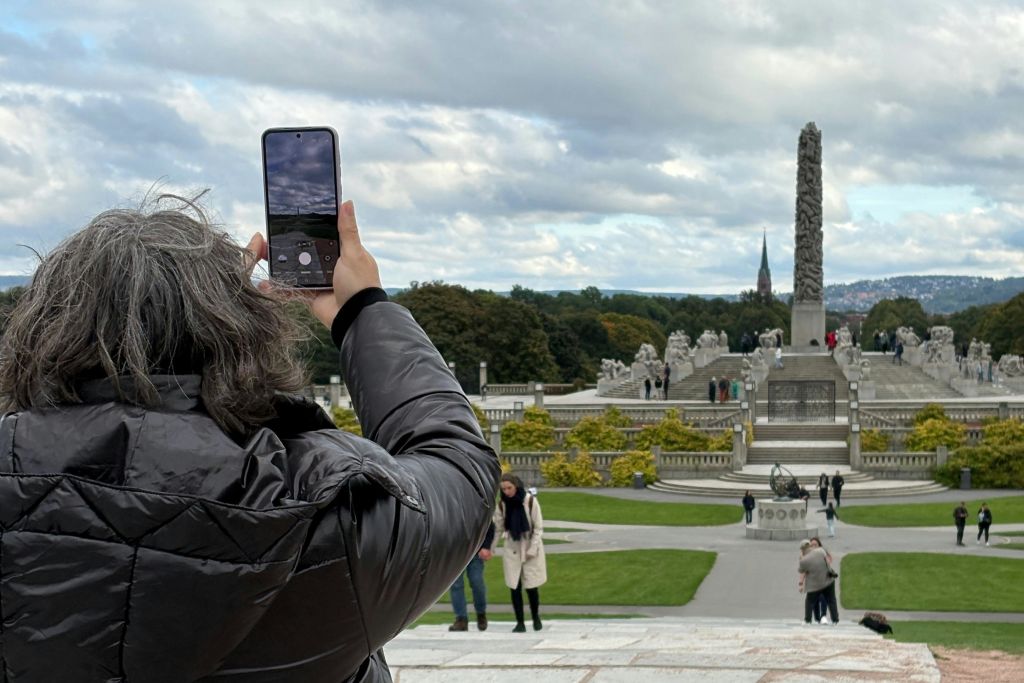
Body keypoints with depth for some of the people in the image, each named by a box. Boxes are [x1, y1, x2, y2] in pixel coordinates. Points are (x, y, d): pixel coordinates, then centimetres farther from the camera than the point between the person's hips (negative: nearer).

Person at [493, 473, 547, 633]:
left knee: (531, 586, -2)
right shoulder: (502, 504, -3)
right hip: (512, 549, 3)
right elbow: (497, 528, 4)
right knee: (514, 587, -1)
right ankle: (520, 622, 7)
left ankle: (536, 618, 21)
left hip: (531, 548, -3)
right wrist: (489, 549, -3)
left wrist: (533, 549, -14)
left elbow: (538, 528, -8)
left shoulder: (530, 500, -13)